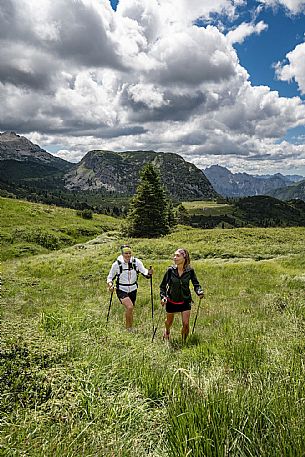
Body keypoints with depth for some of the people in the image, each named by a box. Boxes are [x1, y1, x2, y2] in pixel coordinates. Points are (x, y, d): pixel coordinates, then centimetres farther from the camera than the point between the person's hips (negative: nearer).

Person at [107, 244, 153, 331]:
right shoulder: (117, 264, -12)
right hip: (121, 290, -3)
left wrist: (149, 273, -36)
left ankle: (130, 327, 38)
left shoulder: (136, 262, -7)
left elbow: (144, 271, -14)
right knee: (129, 307, -25)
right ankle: (128, 328, -5)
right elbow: (110, 277, -1)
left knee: (130, 310, 14)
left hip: (133, 290, 3)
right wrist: (110, 284, -19)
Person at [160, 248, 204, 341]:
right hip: (171, 301, 1)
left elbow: (196, 284, -3)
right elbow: (163, 285, -5)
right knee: (169, 322, 20)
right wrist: (163, 297, -19)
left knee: (186, 324, -6)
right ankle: (167, 331, 57)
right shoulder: (170, 270, -14)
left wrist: (199, 292, -21)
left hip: (185, 301, 0)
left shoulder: (190, 271, -12)